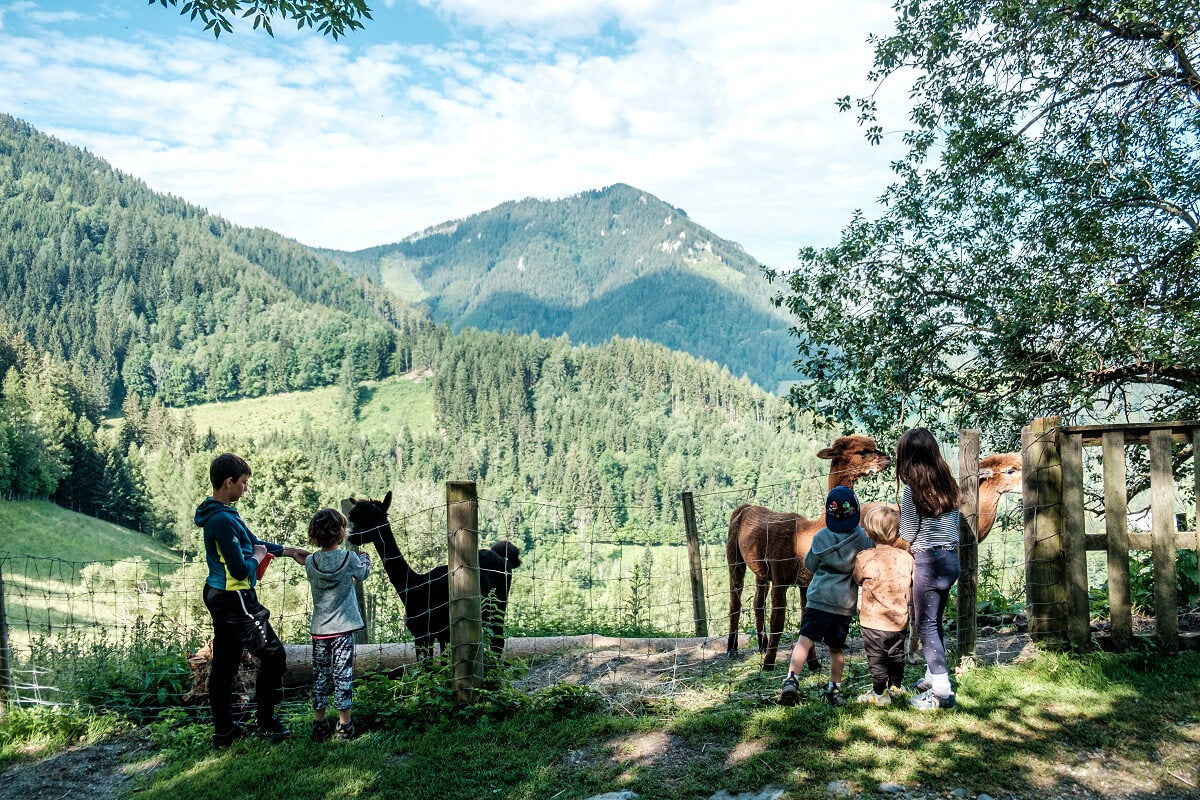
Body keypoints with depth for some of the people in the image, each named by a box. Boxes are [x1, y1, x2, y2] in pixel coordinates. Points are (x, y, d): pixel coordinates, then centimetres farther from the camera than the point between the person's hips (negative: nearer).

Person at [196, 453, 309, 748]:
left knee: (224, 662, 14)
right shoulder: (223, 520, -24)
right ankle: (267, 724, 12)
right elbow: (240, 570, -25)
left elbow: (252, 542, 20)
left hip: (219, 596, 10)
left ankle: (223, 731, 23)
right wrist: (257, 557, -6)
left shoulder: (219, 514, 8)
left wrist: (289, 551, 20)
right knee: (272, 654, 1)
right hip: (235, 599, -10)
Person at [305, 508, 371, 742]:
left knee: (320, 676, 11)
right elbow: (363, 573, 10)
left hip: (319, 630, 3)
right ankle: (344, 726, 8)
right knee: (342, 675, 3)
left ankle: (319, 724, 19)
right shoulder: (349, 559, -10)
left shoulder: (310, 562, -4)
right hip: (343, 628, -3)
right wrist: (363, 555, 30)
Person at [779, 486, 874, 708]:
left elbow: (810, 565, 11)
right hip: (846, 603, 2)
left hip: (820, 598, -2)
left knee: (805, 640, -9)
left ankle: (792, 679, -24)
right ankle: (834, 689, 21)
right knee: (836, 648, 14)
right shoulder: (863, 538, -1)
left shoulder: (820, 537, -1)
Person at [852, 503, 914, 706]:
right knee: (896, 654, 22)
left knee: (877, 658, 8)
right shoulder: (906, 558, -5)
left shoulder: (863, 558, -14)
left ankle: (879, 693, 15)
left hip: (874, 621, -4)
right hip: (900, 620, 4)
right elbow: (914, 589, 5)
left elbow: (857, 580, 4)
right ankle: (895, 687, 38)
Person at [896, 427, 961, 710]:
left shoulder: (912, 489, -14)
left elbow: (907, 537, -7)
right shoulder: (948, 485, 6)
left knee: (925, 624, 1)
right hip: (951, 559, 7)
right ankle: (933, 677, 30)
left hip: (928, 560, -7)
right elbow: (956, 527, 11)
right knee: (934, 621, 19)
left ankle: (942, 691, 0)